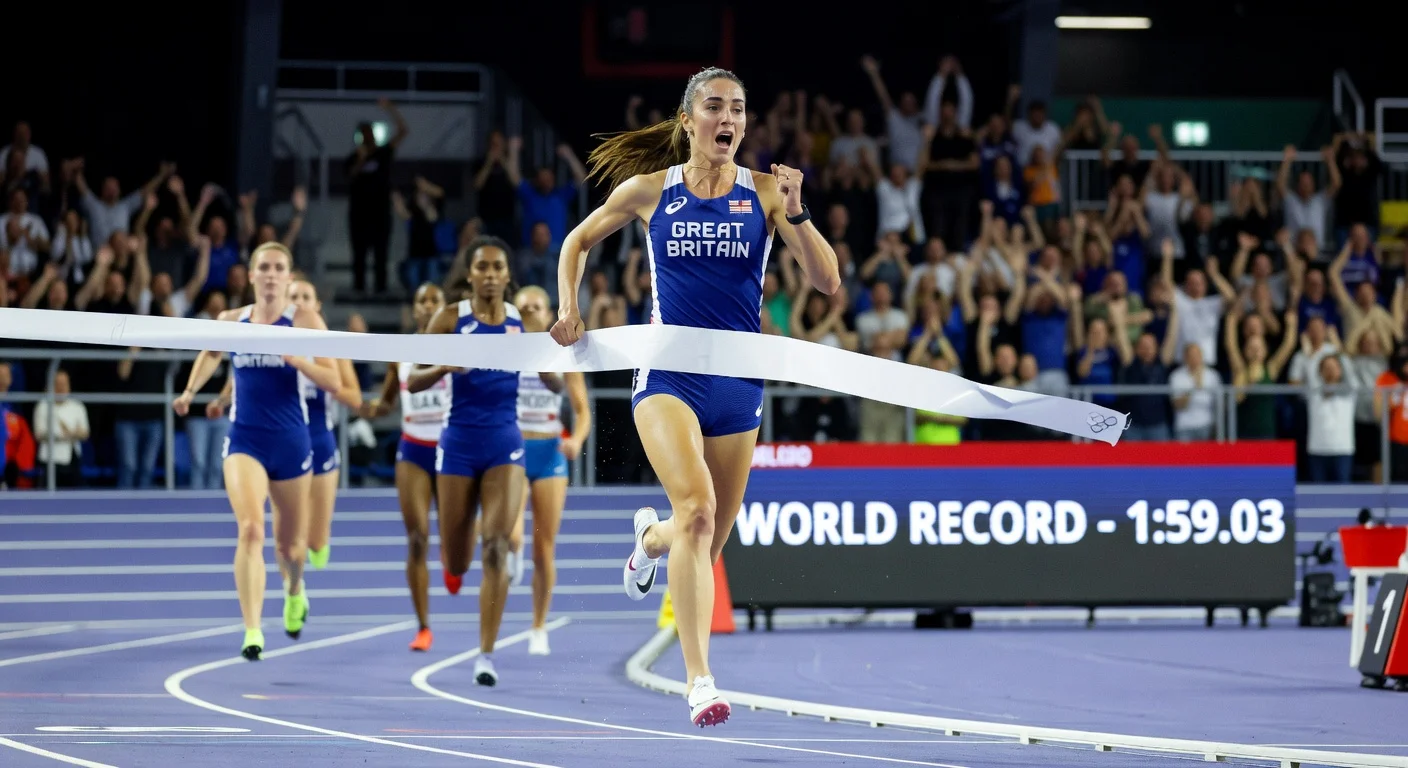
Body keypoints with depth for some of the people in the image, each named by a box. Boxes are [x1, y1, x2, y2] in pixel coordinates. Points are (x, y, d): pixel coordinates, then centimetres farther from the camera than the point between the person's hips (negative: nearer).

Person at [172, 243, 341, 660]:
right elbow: (211, 353, 28)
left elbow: (334, 381, -9)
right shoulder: (231, 321, 5)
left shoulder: (305, 320, -4)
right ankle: (252, 631, -24)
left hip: (290, 442, 0)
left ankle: (294, 592, 50)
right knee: (250, 530, -21)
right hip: (244, 441, 0)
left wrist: (297, 359, -24)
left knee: (289, 545, 14)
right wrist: (190, 391, 14)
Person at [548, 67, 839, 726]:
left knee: (706, 545, 11)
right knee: (696, 507, -26)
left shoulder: (764, 192, 2)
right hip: (666, 371, -2)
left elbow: (827, 282, -4)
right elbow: (578, 240, 19)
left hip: (738, 381, 2)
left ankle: (650, 538, 50)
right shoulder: (648, 190, 2)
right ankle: (699, 681, -28)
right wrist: (569, 310, 5)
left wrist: (794, 213, -18)